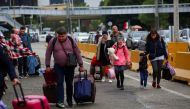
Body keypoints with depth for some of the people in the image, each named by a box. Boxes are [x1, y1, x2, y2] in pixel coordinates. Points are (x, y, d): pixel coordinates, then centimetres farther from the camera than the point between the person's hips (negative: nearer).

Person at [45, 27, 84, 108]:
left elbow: (77, 53, 0)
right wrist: (47, 65, 0)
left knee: (69, 83, 9)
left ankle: (69, 100, 24)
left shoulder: (71, 41, -4)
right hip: (58, 66, -1)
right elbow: (48, 54, 1)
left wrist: (81, 65, -2)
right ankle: (60, 101, -7)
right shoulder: (53, 41, -5)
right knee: (60, 83, -8)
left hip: (70, 66, 1)